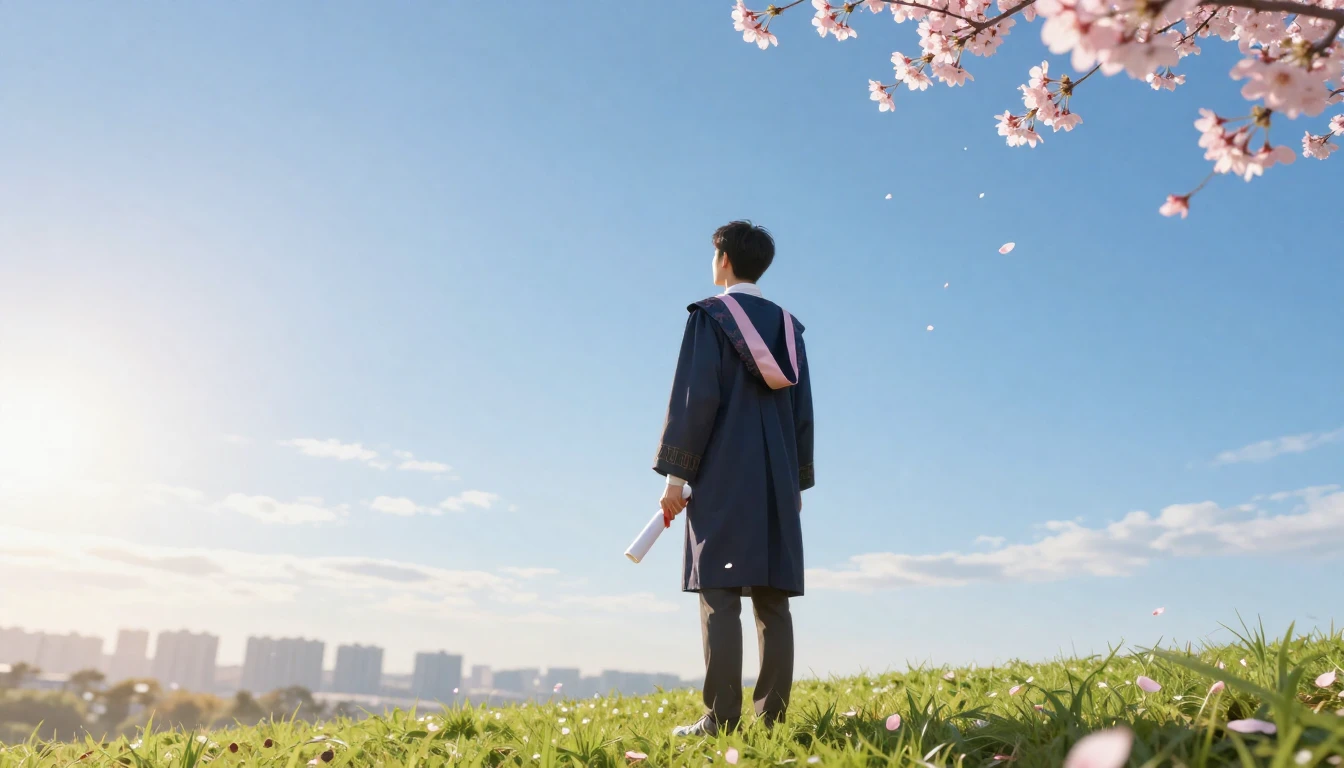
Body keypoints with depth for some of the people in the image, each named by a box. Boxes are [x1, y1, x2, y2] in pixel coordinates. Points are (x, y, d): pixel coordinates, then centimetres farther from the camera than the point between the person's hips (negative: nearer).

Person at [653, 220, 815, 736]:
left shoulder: (710, 315, 0)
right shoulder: (787, 325, 16)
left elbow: (696, 399, -9)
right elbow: (803, 411, 15)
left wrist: (675, 475, -7)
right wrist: (798, 482, 19)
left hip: (723, 475, -5)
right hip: (776, 479, 5)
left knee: (720, 594, -8)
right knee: (771, 598, 4)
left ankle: (721, 717, -11)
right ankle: (772, 713, 4)